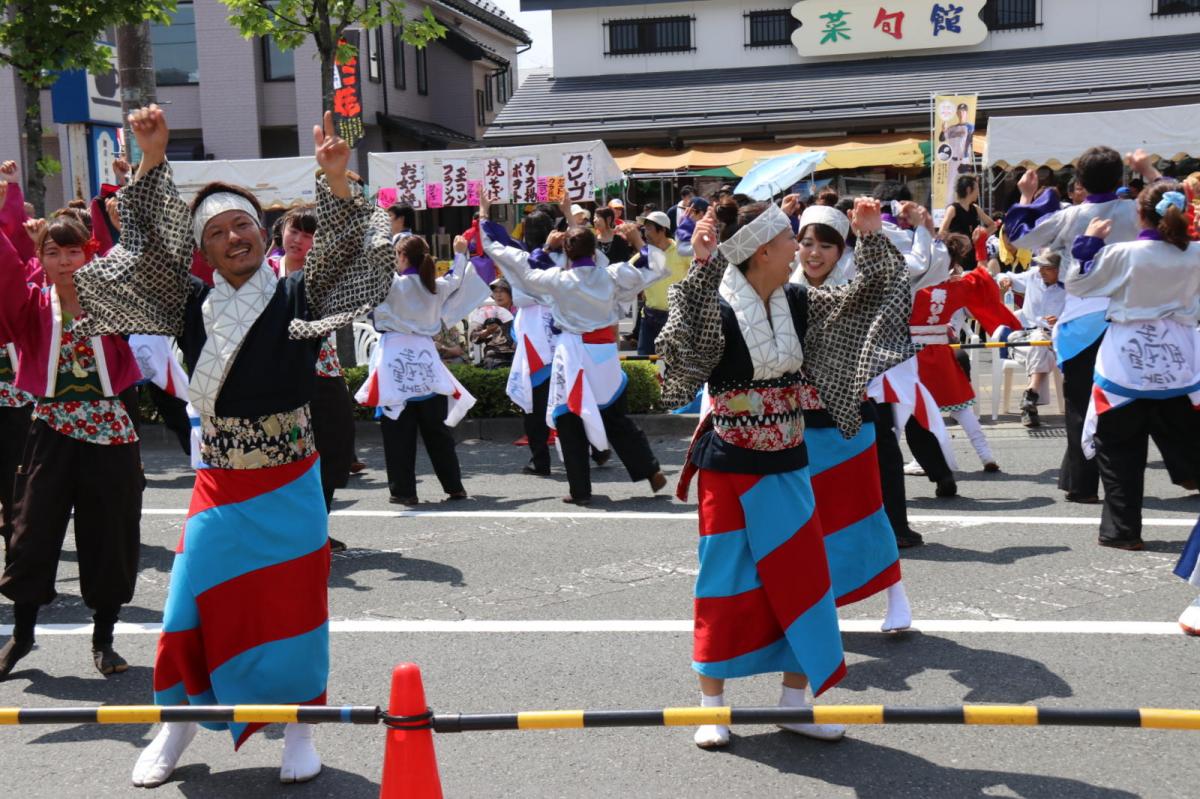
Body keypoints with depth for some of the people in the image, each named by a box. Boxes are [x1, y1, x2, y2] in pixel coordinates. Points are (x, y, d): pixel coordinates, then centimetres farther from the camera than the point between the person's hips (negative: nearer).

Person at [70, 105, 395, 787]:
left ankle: (298, 729, 24)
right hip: (220, 485, 2)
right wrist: (154, 159, -12)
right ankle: (179, 723, 30)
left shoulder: (299, 298, -4)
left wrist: (336, 180, -30)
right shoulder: (192, 305, 2)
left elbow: (349, 256, -16)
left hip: (289, 487, -2)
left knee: (292, 608, 6)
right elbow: (149, 244, -2)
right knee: (196, 603, 7)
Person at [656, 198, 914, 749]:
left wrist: (869, 236, -3)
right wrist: (701, 266, -43)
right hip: (729, 470, -5)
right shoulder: (719, 310, -16)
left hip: (787, 467, 6)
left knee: (800, 578, 8)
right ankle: (712, 705, 19)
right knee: (726, 581, 3)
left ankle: (795, 700, 23)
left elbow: (872, 294, 7)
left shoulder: (799, 304, 1)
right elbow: (683, 341, -36)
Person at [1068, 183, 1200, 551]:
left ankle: (1122, 530, 10)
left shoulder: (1123, 254, -13)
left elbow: (1075, 284, -3)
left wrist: (1089, 242, 5)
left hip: (1128, 362, -2)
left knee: (1119, 450, 9)